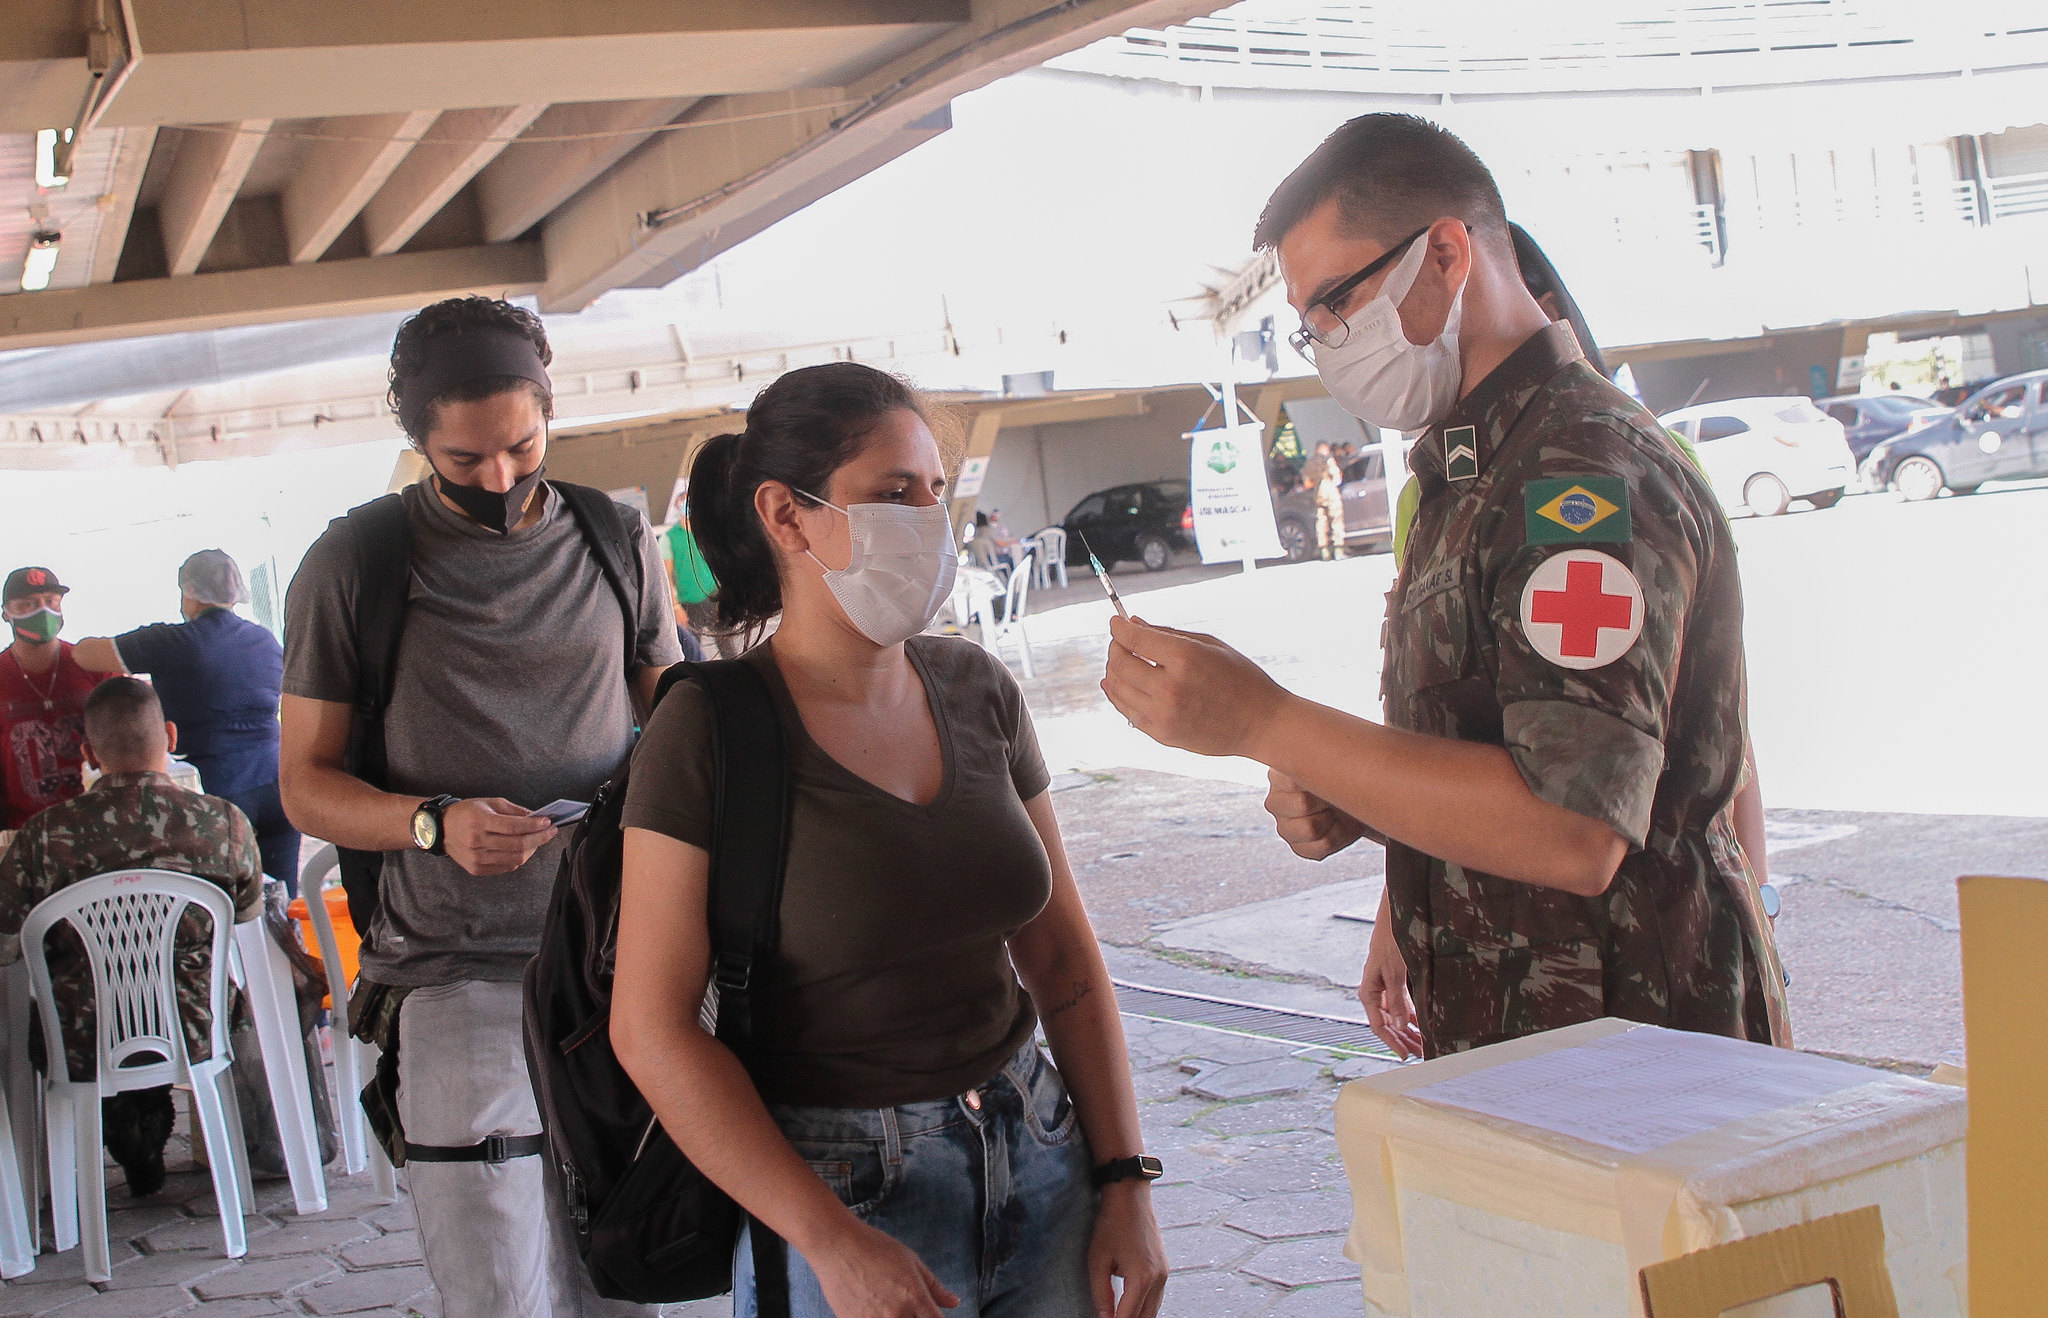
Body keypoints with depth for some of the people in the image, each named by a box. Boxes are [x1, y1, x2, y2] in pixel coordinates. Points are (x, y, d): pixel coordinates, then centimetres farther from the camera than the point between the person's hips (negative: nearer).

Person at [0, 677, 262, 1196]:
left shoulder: (45, 836, -16)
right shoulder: (226, 823, -11)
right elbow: (248, 919, 7)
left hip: (84, 1054, -1)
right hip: (195, 1038, 1)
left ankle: (135, 1142, 33)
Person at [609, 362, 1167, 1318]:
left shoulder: (975, 690, 2)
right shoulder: (709, 730, -12)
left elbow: (1063, 961, 7)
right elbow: (651, 1031, -14)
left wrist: (1124, 1181, 1)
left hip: (1038, 1160, 5)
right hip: (844, 1193, -5)